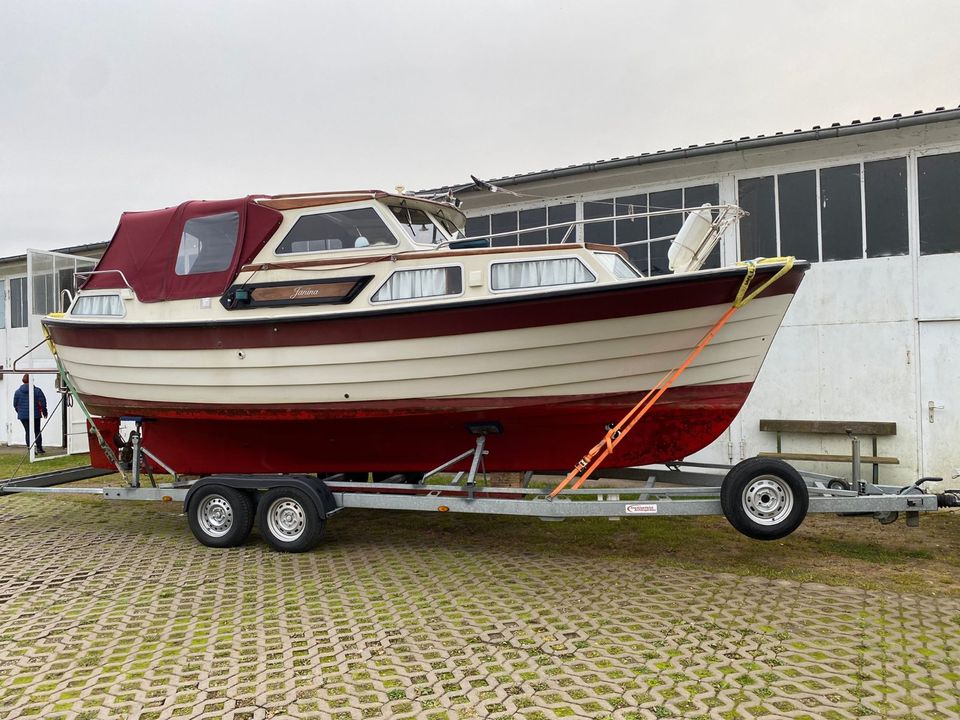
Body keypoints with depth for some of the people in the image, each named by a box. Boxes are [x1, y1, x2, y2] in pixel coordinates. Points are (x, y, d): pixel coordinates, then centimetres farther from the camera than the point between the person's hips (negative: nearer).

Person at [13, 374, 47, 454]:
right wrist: (44, 411, 9)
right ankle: (39, 448, 8)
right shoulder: (37, 390, -6)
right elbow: (43, 402, -4)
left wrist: (19, 411, 23)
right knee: (37, 431, 9)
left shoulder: (17, 392, 0)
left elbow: (15, 404, 6)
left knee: (28, 432, 6)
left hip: (23, 415, 1)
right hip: (35, 414, -1)